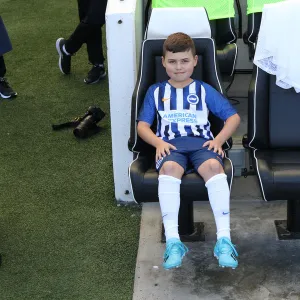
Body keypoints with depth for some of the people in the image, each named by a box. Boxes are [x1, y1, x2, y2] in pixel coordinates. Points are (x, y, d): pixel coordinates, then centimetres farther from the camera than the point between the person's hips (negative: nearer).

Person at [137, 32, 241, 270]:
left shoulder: (204, 90, 19)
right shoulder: (155, 91, 21)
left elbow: (233, 117, 15)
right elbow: (142, 125, 15)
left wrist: (219, 139, -3)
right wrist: (158, 142, -6)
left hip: (201, 142, 0)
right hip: (170, 145, 0)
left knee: (213, 166, -36)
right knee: (169, 168, -37)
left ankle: (224, 239, -40)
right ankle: (173, 240, -43)